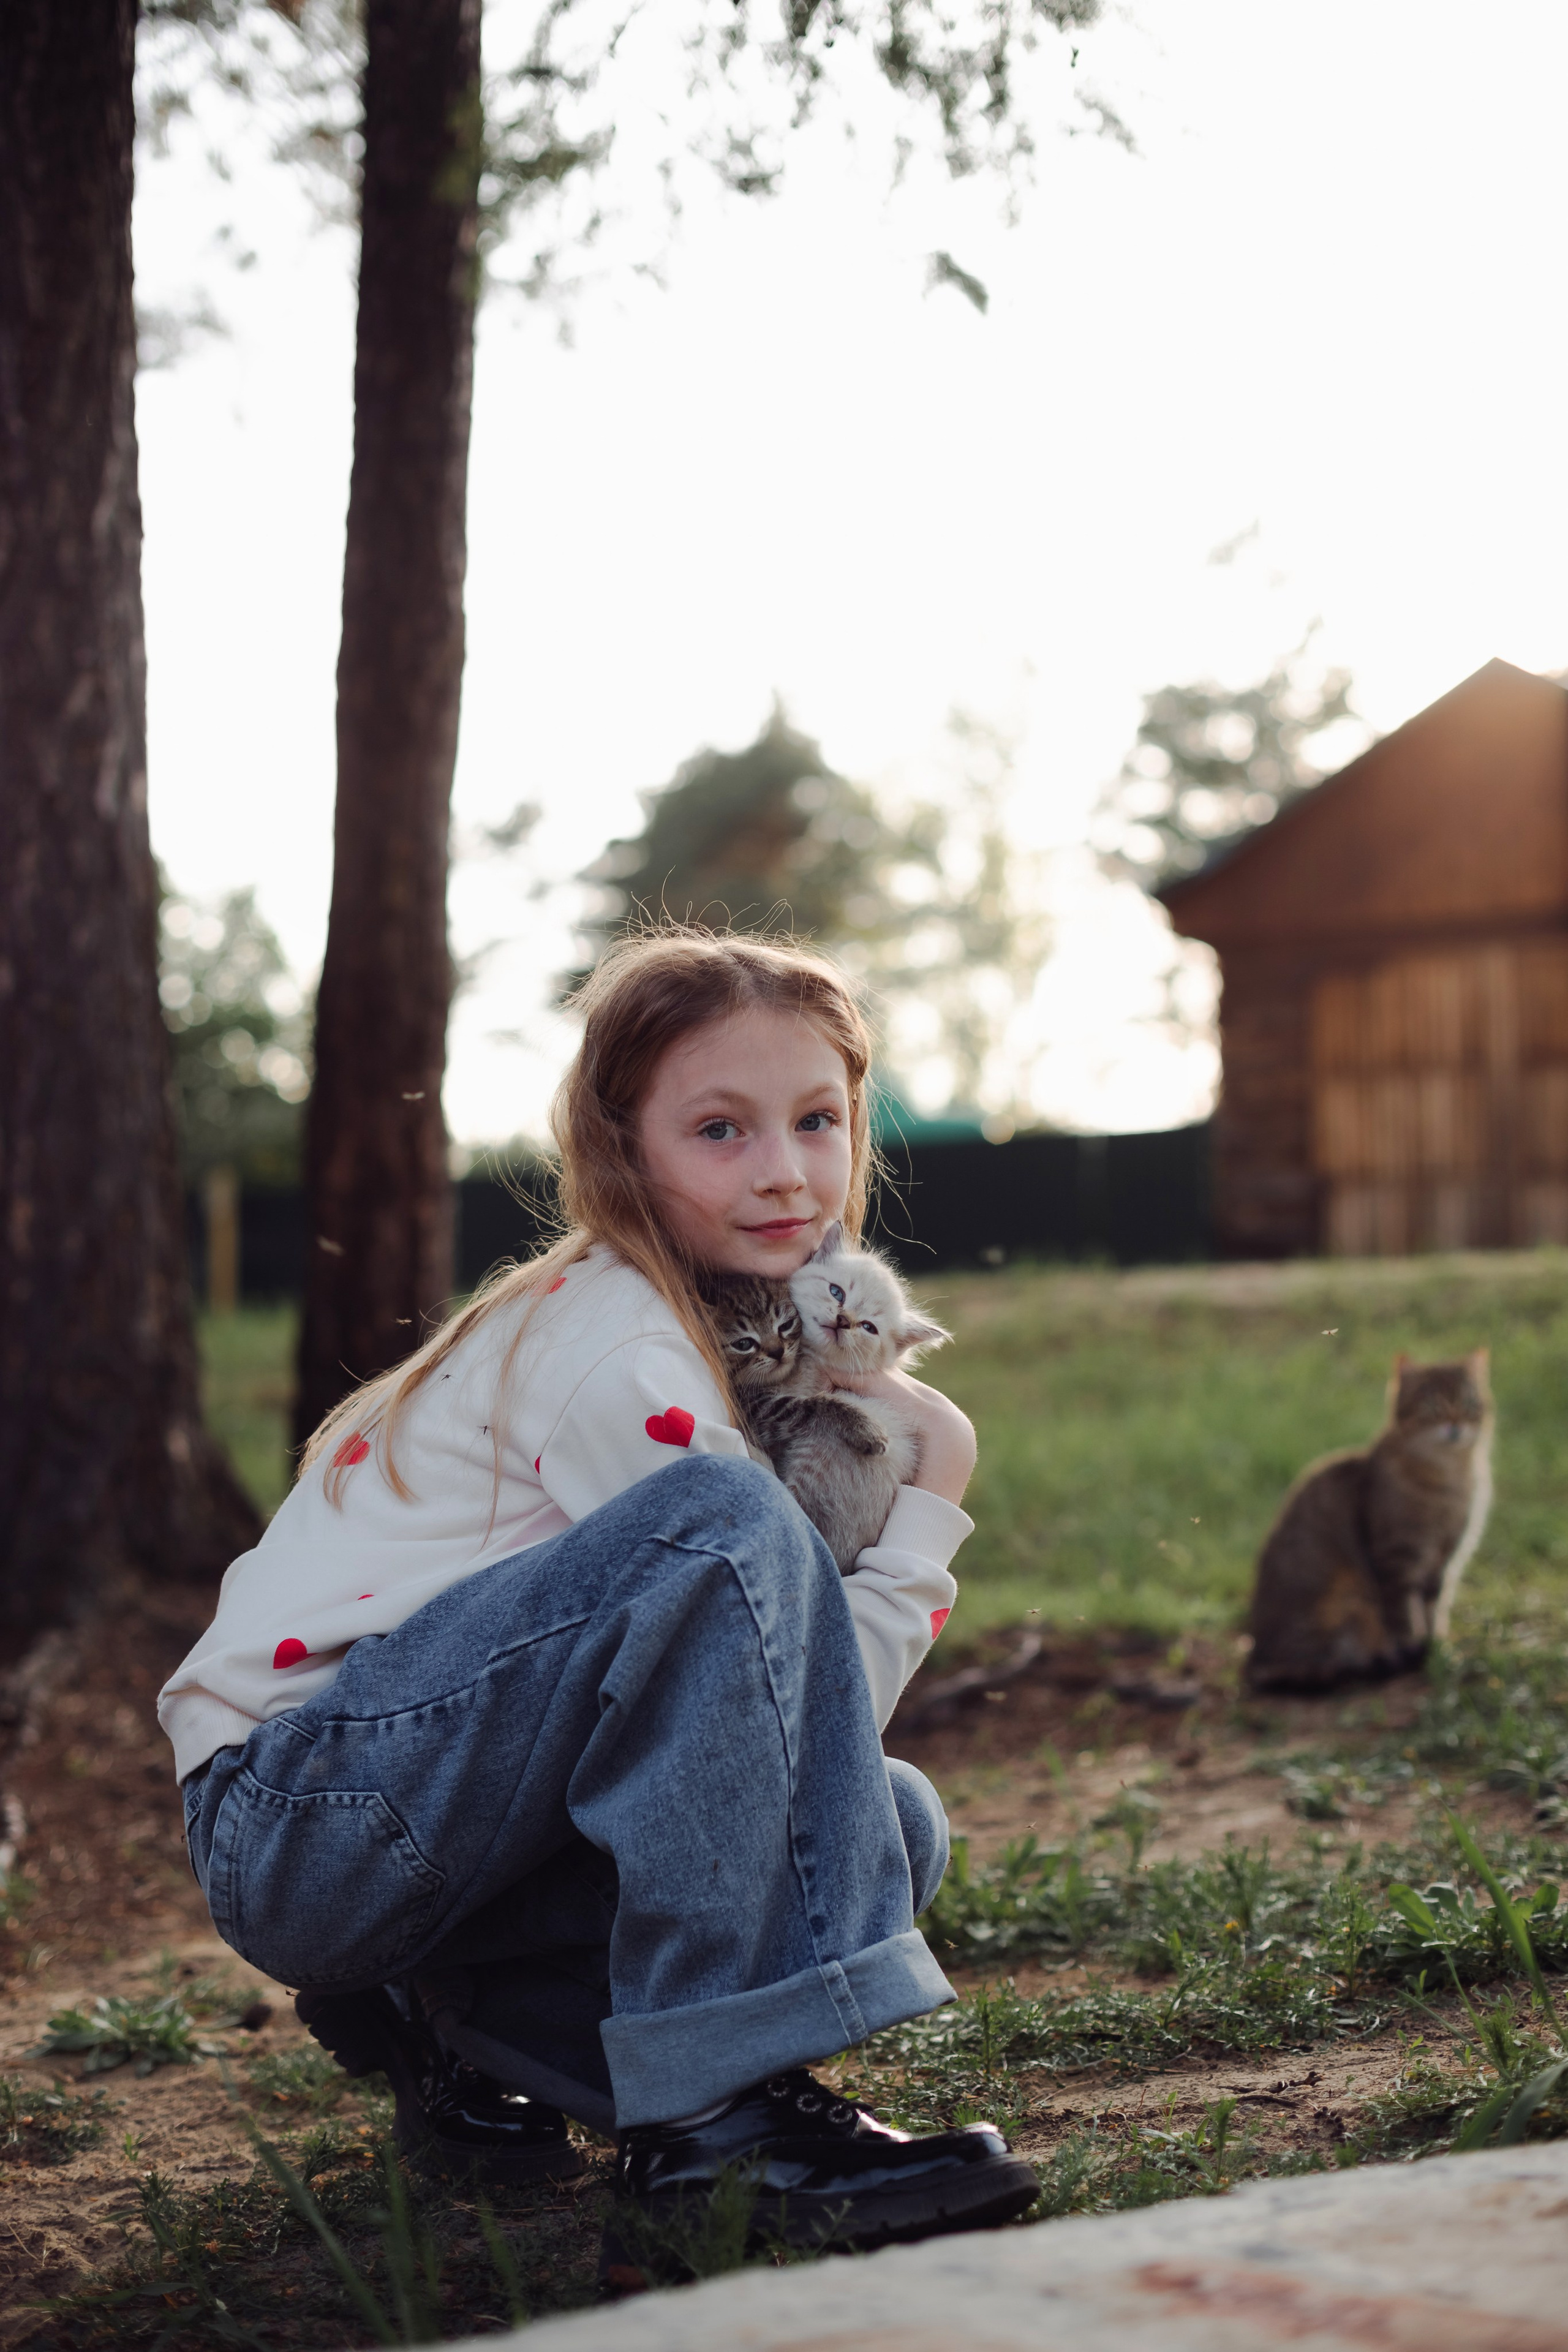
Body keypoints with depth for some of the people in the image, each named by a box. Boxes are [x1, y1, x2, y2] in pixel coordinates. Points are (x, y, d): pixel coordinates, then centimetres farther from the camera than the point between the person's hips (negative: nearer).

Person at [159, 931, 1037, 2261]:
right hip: (296, 1815, -10)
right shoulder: (622, 1361, -17)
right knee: (726, 1525, -29)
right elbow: (805, 1695, -18)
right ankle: (722, 2101, -29)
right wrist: (934, 1494, -8)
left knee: (887, 1822, 1)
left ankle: (468, 2024, 6)